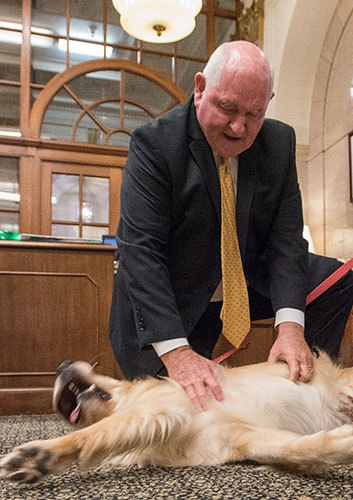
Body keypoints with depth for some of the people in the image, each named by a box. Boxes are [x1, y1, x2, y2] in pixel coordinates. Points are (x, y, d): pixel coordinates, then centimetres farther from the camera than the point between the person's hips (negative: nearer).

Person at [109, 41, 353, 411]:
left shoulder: (279, 142, -6)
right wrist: (175, 352, -37)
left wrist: (290, 324, -25)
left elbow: (285, 238, -10)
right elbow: (140, 251, -27)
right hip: (172, 302, -4)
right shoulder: (154, 144, -20)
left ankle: (304, 386, 7)